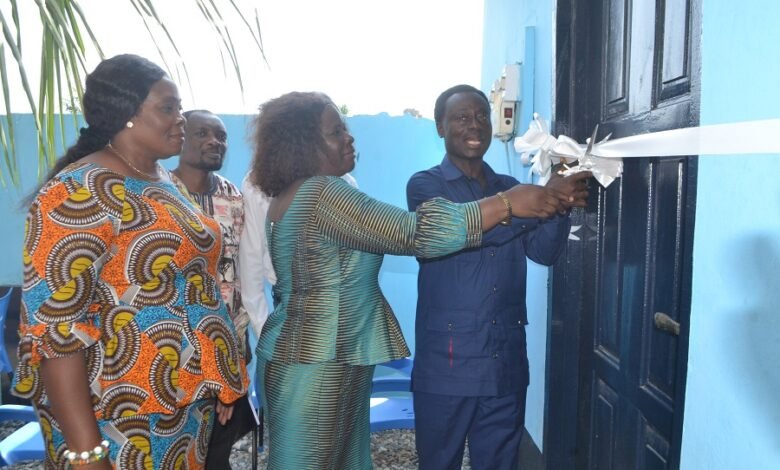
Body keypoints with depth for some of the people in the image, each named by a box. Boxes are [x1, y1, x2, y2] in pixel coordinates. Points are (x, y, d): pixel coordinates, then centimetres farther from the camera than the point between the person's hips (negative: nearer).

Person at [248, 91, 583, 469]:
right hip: (317, 366, -10)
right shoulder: (321, 194, -21)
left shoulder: (294, 196, 13)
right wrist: (507, 203, -24)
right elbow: (412, 234, -27)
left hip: (307, 356, 10)